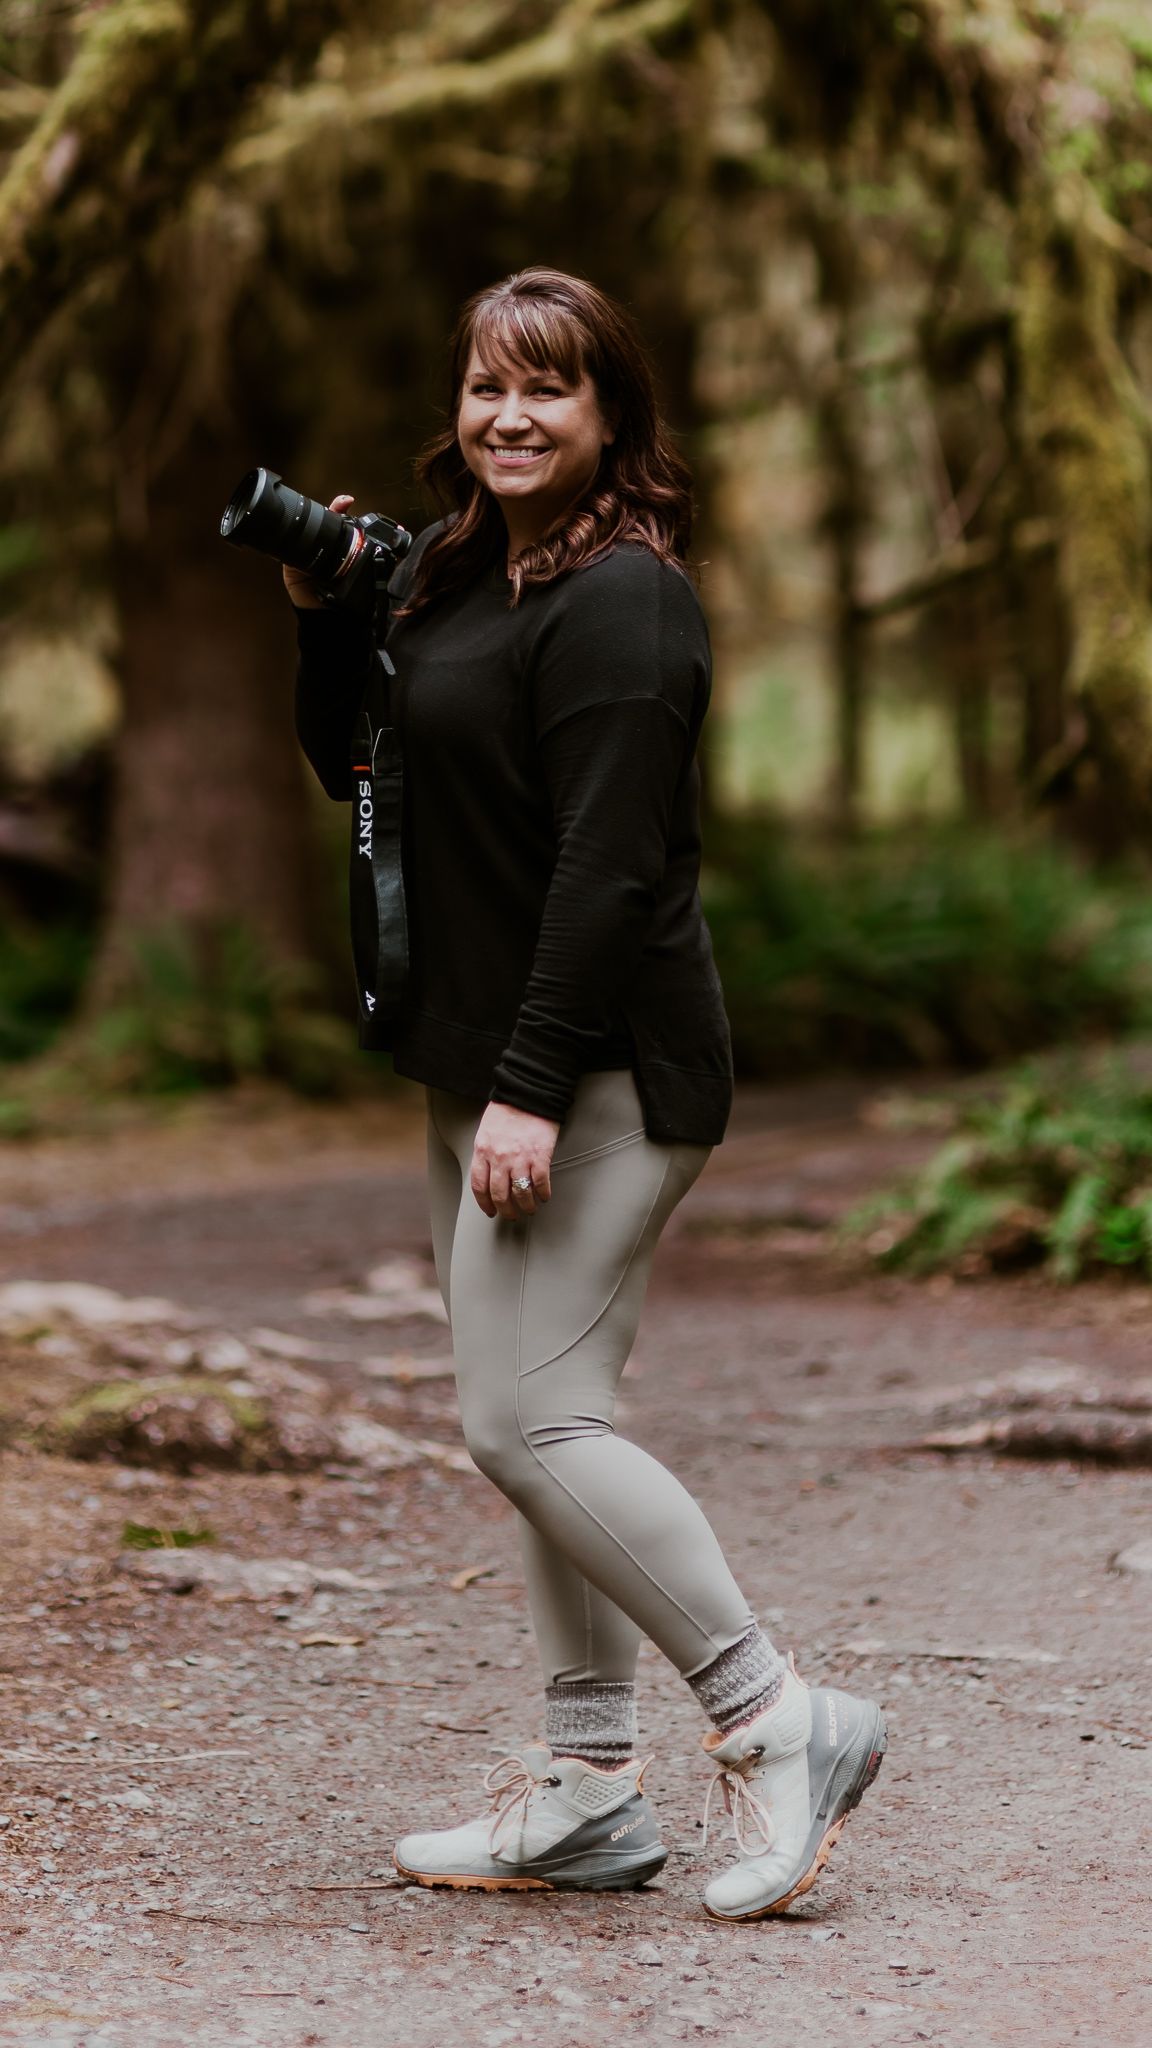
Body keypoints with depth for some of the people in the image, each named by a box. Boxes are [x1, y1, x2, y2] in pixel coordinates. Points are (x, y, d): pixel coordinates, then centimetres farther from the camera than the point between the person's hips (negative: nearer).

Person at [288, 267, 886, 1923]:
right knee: (544, 1419, 11)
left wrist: (533, 1089, -25)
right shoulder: (461, 575, 14)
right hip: (488, 1065, 10)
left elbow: (610, 864, -21)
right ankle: (591, 1785, 17)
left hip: (604, 1075, -10)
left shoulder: (618, 601, -15)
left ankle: (777, 1721, -3)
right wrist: (326, 618, 5)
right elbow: (359, 771, 22)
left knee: (527, 1419, -13)